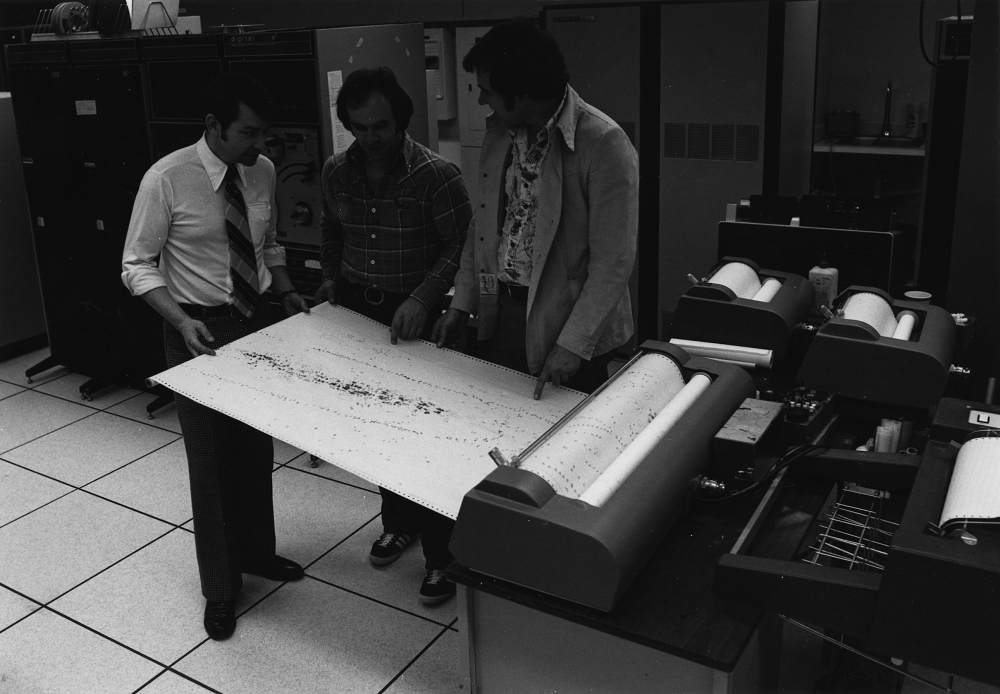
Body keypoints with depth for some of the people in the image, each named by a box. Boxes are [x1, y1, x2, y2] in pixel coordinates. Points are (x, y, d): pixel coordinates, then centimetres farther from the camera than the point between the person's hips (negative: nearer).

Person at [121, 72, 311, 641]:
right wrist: (181, 320, -25)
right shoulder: (167, 179, -17)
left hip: (260, 321, 5)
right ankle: (220, 588, 23)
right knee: (211, 459, 5)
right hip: (201, 328, -5)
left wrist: (287, 292, -1)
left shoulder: (264, 171, -2)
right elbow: (138, 265, -12)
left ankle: (257, 552, 41)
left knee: (257, 448, 18)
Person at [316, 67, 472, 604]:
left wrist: (423, 296, -26)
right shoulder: (336, 172, 2)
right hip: (357, 312, 5)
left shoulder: (437, 175, -16)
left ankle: (441, 555, 11)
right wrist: (332, 278, 10)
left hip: (418, 318, -5)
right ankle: (399, 523, 37)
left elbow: (462, 247, -16)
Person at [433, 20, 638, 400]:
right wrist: (462, 303, 8)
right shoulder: (498, 131, 2)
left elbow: (613, 261, -19)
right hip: (497, 315, 6)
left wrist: (573, 344, -19)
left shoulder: (604, 144, -20)